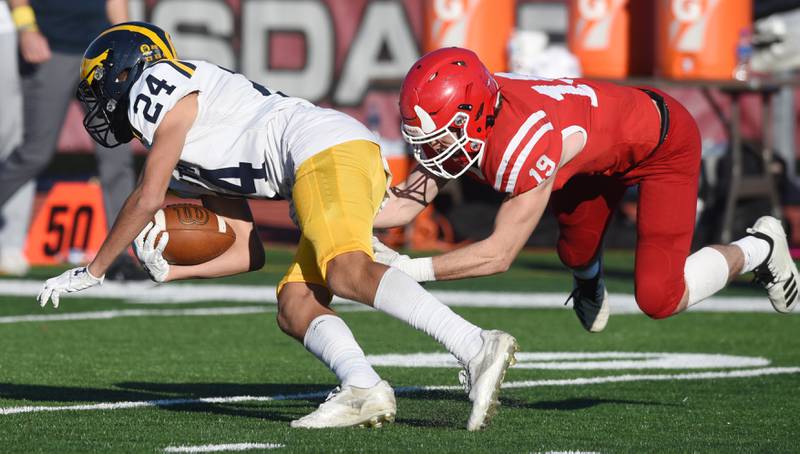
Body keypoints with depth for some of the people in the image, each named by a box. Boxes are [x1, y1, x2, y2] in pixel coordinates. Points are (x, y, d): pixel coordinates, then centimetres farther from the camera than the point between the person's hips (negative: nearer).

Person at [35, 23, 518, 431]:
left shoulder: (160, 87, 8)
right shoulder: (190, 159, 33)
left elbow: (148, 200, 3)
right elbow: (248, 254, 28)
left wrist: (93, 271, 14)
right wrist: (171, 270, 19)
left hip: (328, 148, -9)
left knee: (347, 273, -28)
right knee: (295, 306, -1)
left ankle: (477, 348, -43)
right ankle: (363, 389, -26)